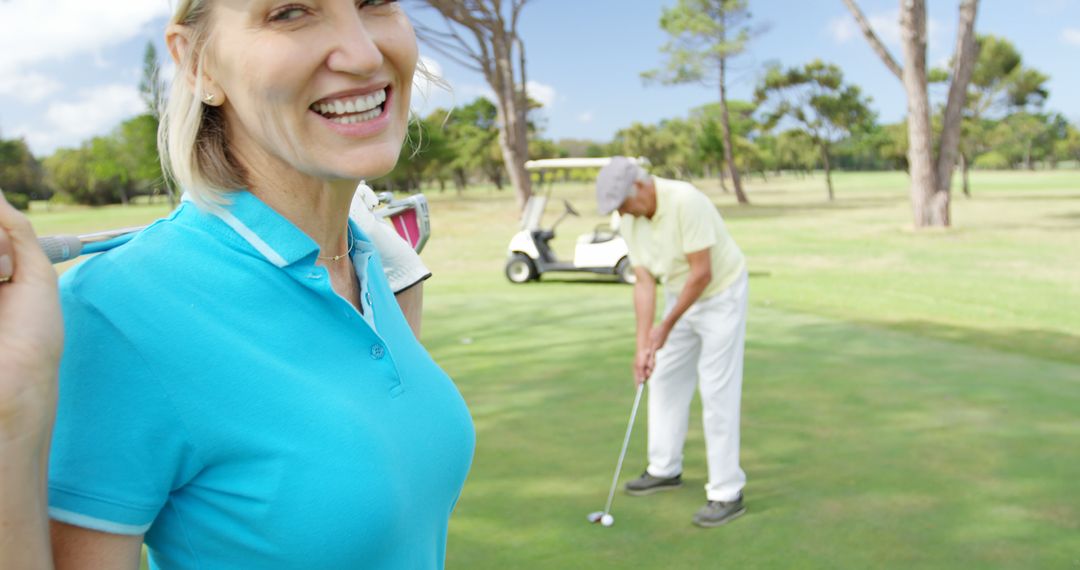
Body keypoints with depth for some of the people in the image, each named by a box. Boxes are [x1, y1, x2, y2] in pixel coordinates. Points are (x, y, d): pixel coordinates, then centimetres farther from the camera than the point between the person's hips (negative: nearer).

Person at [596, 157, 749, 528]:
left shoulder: (686, 202, -31)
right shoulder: (629, 220, -7)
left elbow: (702, 273, -29)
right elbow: (644, 283, -6)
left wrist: (666, 327, -21)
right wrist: (643, 345, -11)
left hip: (721, 296, -8)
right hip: (681, 296, 8)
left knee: (717, 393, -8)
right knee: (665, 380, 13)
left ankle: (727, 493, 0)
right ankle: (665, 469, 29)